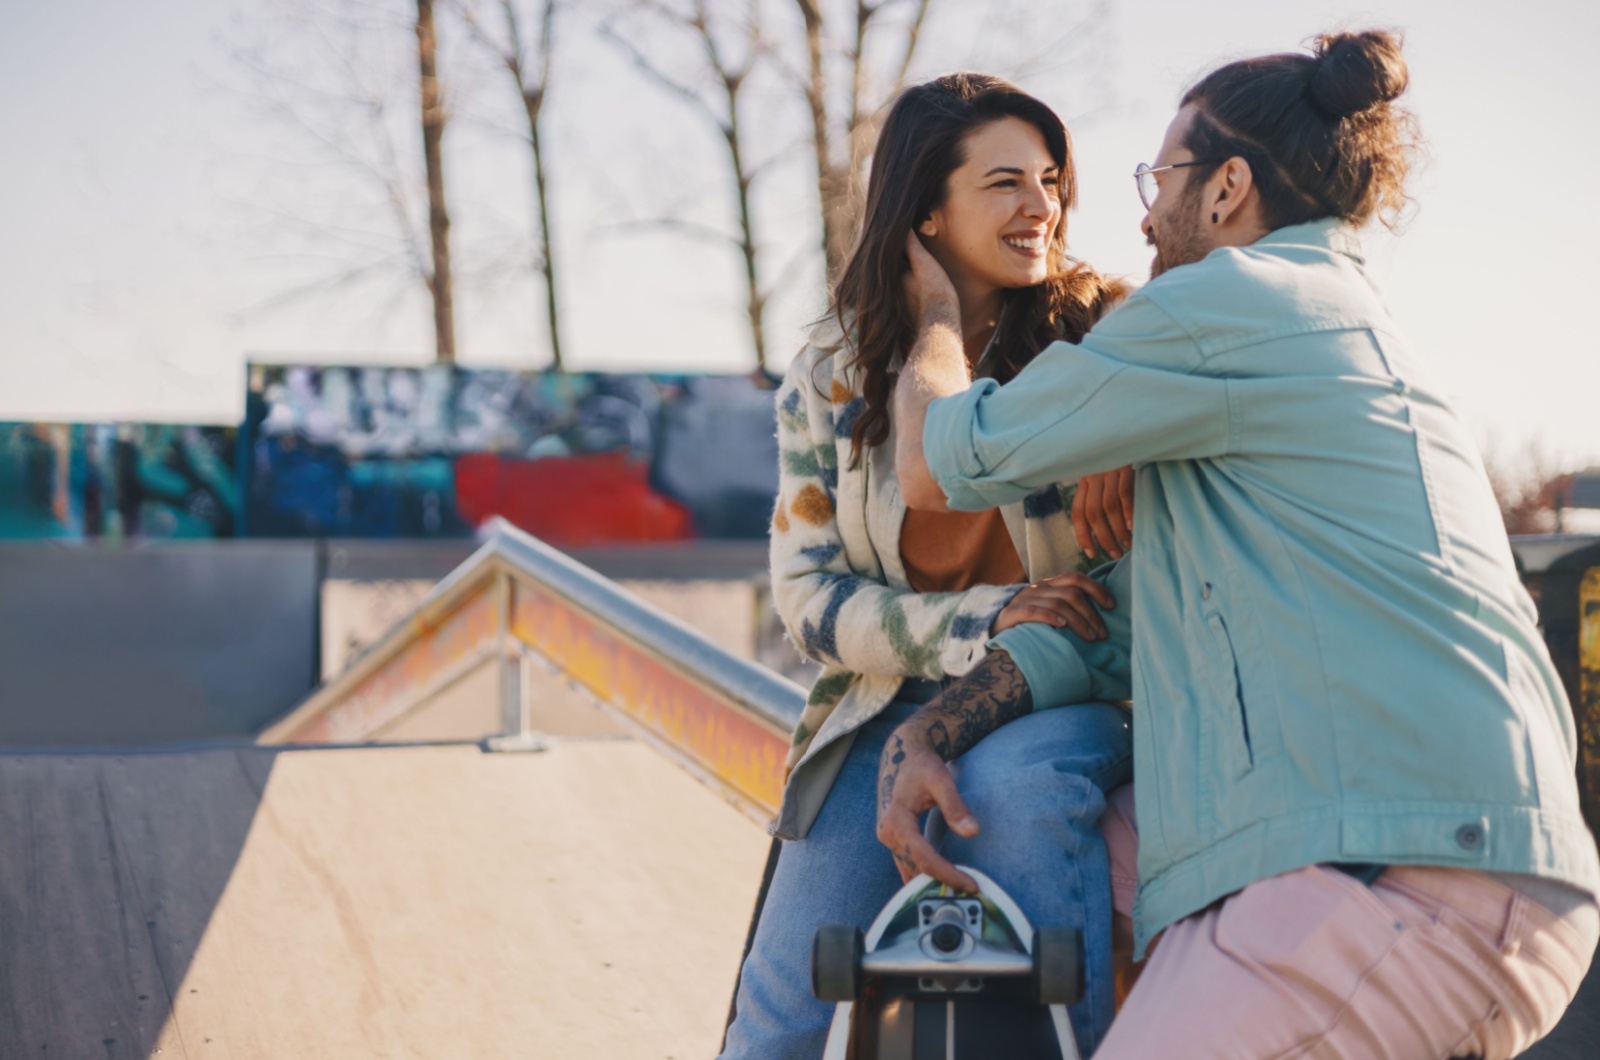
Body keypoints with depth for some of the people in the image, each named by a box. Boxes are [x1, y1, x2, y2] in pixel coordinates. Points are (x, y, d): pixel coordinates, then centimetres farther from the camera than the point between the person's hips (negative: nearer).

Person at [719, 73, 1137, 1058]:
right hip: (892, 704, 2)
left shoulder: (1098, 330, -4)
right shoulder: (829, 382, 1)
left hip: (1074, 691, -2)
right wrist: (984, 621, -19)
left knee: (1016, 780, -39)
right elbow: (808, 598, -2)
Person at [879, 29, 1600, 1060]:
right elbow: (1116, 612, 22)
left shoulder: (1229, 300, -6)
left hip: (1401, 874, -10)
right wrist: (930, 730, 12)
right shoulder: (1349, 329, 25)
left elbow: (938, 467, 3)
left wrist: (936, 310, 23)